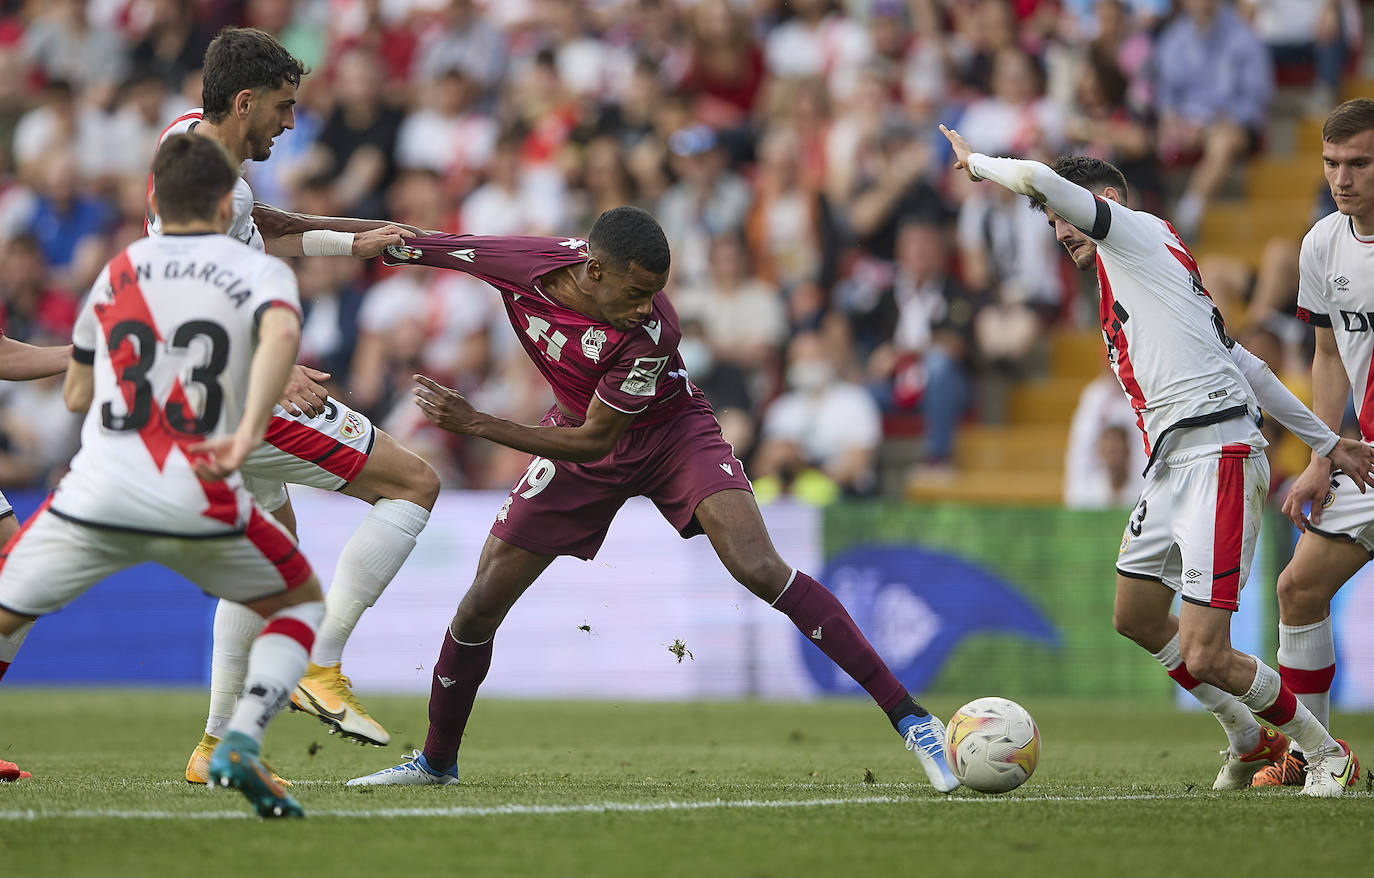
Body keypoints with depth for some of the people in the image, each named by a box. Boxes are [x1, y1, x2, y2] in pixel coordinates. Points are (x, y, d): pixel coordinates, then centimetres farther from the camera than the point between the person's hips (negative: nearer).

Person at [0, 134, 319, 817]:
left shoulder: (117, 271, 17)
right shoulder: (259, 272, 6)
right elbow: (281, 334, -20)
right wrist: (249, 431, -28)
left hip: (93, 498, 2)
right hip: (197, 504, -2)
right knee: (303, 603, 21)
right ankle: (240, 745, 0)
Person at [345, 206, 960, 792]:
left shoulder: (650, 333, -34)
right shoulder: (523, 262, -26)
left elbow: (593, 441, -26)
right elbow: (401, 245, -9)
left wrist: (475, 424, -30)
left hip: (672, 434, -4)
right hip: (577, 428, 4)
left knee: (759, 568, -25)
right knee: (480, 608, 0)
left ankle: (907, 716, -22)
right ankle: (436, 760, 25)